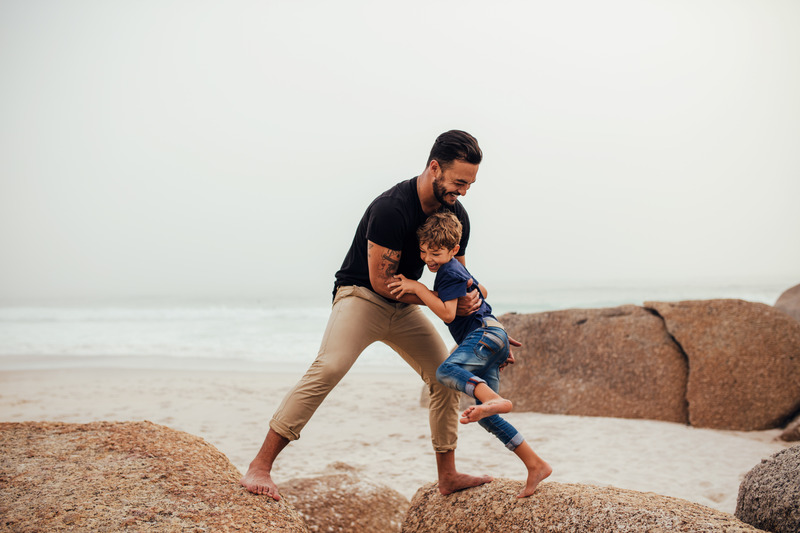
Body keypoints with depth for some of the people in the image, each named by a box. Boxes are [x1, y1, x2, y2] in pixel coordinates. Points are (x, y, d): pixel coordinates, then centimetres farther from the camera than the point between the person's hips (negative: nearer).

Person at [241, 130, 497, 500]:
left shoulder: (456, 216, -3)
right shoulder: (392, 208, -27)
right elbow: (382, 281, -24)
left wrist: (468, 296, -13)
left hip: (403, 307, 8)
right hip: (361, 295, -8)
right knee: (327, 368, -29)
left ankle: (448, 476, 18)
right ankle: (260, 465, -25)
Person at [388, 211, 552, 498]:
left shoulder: (449, 271, -5)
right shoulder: (455, 270, 26)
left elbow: (447, 313, -16)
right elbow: (481, 290, 40)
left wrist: (418, 288, -12)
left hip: (485, 332, -10)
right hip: (487, 341, 10)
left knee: (445, 370, -35)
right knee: (485, 418, 4)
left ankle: (495, 401, -59)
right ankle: (536, 466, 4)